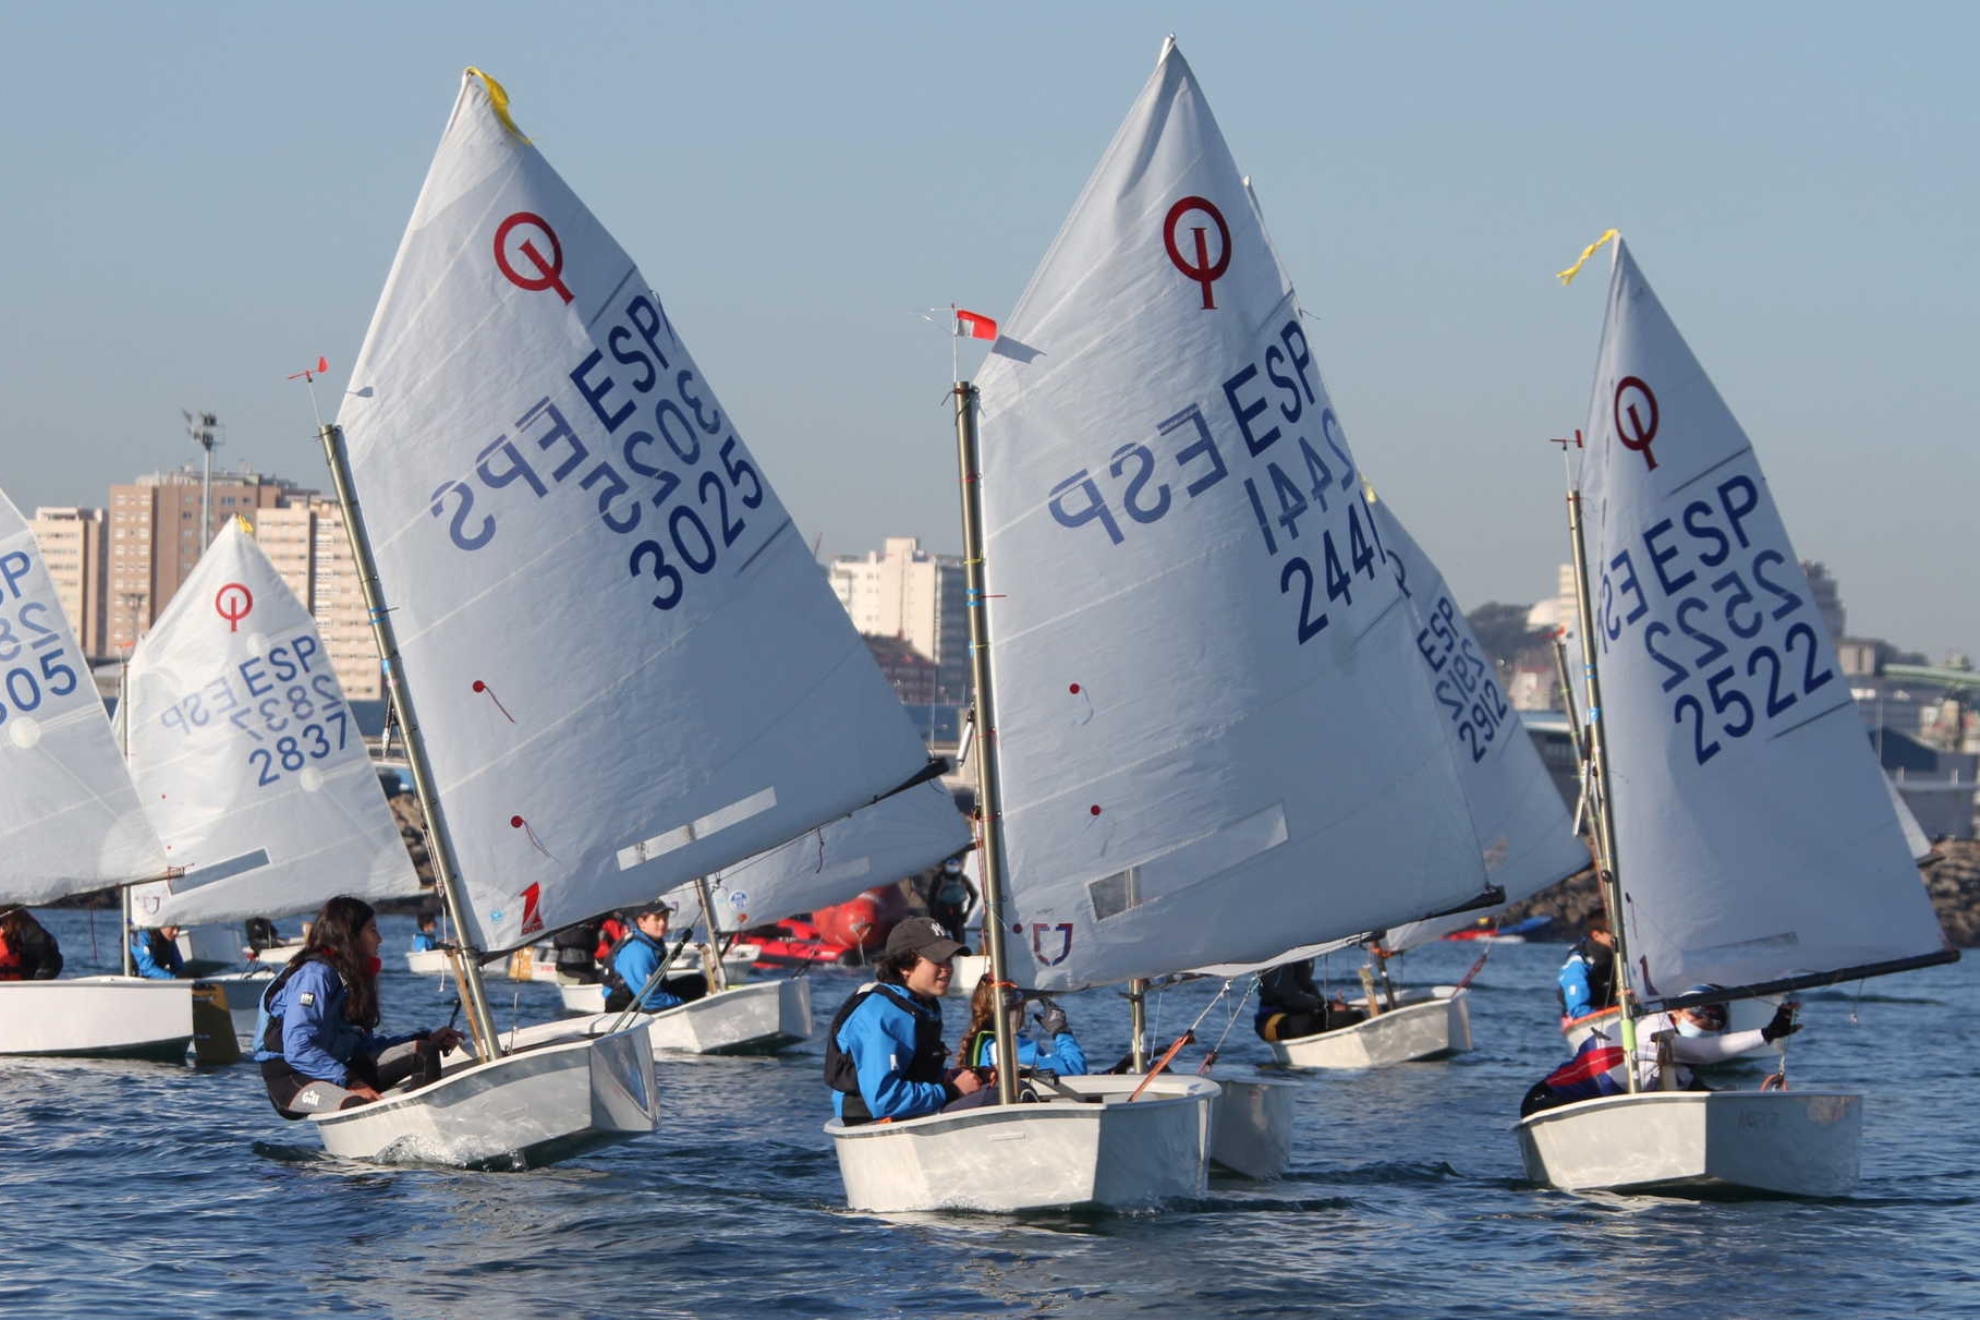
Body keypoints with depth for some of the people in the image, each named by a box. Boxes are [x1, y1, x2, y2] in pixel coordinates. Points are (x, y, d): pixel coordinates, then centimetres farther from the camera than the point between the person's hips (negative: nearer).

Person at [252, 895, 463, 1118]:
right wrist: (350, 1082, -26)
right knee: (358, 1106, -39)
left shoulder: (350, 974, 15)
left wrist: (428, 1040, 16)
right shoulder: (315, 974, -15)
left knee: (423, 1053, -3)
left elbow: (363, 1043, 20)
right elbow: (297, 1049, -24)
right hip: (293, 1080, -10)